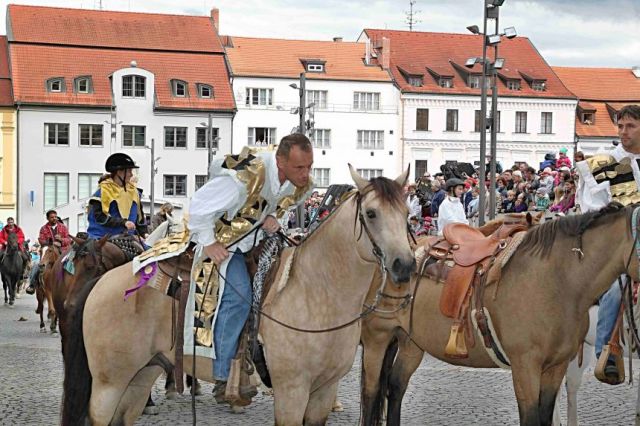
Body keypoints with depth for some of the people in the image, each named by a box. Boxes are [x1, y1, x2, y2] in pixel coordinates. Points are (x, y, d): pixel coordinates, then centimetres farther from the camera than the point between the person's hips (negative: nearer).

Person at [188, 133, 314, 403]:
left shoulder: (302, 185, -14)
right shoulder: (246, 177, -36)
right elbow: (200, 206, -27)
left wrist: (272, 218, -11)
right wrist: (208, 243, -21)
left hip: (256, 234, 8)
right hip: (221, 236, -8)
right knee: (238, 293, -24)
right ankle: (222, 377, -16)